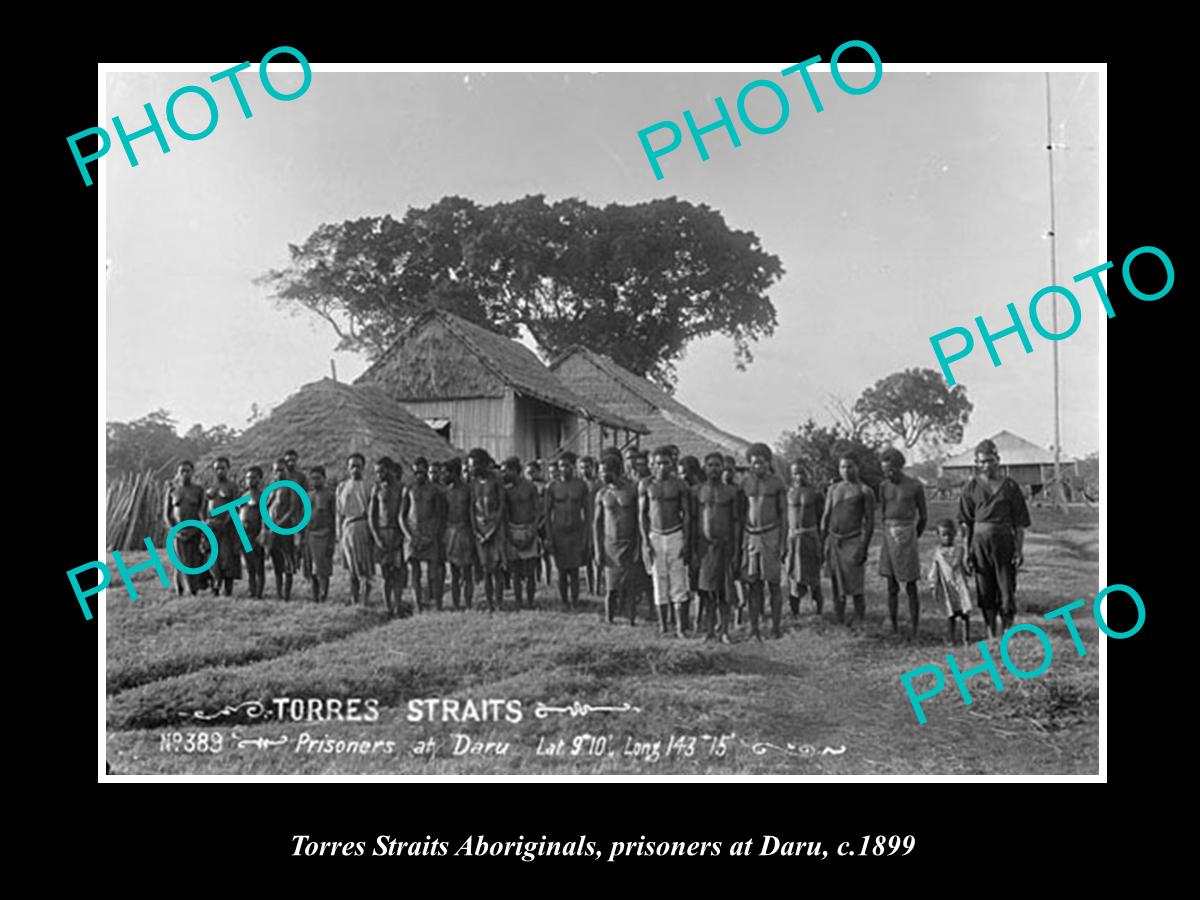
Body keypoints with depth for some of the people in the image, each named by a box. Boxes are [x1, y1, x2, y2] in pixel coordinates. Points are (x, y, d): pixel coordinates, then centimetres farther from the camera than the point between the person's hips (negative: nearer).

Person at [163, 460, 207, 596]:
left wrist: (192, 532, -11)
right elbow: (166, 515, 5)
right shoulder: (171, 490, 5)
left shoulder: (198, 490, 2)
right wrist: (175, 532, -10)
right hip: (177, 531, 1)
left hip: (194, 531, 0)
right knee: (182, 564, -6)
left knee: (195, 563, -8)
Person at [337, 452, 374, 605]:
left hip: (365, 527, -2)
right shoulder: (342, 487, 14)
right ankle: (354, 601, 9)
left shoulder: (368, 486, 6)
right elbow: (339, 512, 15)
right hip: (348, 528, 2)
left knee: (366, 566, -7)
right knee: (353, 568, 5)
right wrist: (339, 533, 10)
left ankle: (366, 598, -6)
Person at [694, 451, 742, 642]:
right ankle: (709, 630, 7)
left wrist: (736, 551, -3)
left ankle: (724, 631, 7)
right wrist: (693, 549, 1)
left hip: (724, 544, -1)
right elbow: (693, 521, 7)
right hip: (703, 545, 1)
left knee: (723, 590, 0)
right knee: (706, 589, 0)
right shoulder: (698, 490, 6)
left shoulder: (731, 492, 3)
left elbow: (736, 522, 3)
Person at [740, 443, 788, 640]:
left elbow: (783, 514, 1)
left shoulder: (777, 483, -1)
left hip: (771, 535, -2)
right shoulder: (745, 482, 6)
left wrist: (783, 543, -5)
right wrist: (739, 541, 6)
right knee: (753, 584, 2)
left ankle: (776, 626, 9)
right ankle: (754, 627, 5)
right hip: (750, 536, 2)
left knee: (774, 584, 1)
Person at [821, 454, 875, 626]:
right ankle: (839, 621, 15)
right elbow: (826, 516, 15)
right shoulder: (833, 489, 14)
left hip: (853, 541, -4)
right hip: (833, 540, 5)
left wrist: (864, 547, -10)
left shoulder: (865, 491, 0)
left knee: (855, 586, -7)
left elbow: (869, 521, -3)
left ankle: (862, 622, 1)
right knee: (837, 586, 7)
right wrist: (823, 542, 7)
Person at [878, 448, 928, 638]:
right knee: (892, 587, 5)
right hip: (889, 537, 3)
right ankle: (893, 627, 11)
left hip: (907, 535, -3)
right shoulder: (884, 486, 8)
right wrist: (886, 536, 11)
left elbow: (923, 516, 7)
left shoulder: (916, 486, -2)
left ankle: (913, 629, 4)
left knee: (911, 587, -1)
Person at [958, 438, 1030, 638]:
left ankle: (1007, 632, 13)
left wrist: (1019, 549, -5)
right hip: (980, 540, 1)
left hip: (1004, 539, -1)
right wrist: (966, 550, 0)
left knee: (1007, 587, -1)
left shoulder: (1010, 486, 4)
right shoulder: (971, 486, 6)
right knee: (985, 590, 5)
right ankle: (991, 634, 16)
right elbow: (966, 522, 6)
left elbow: (1020, 522, 3)